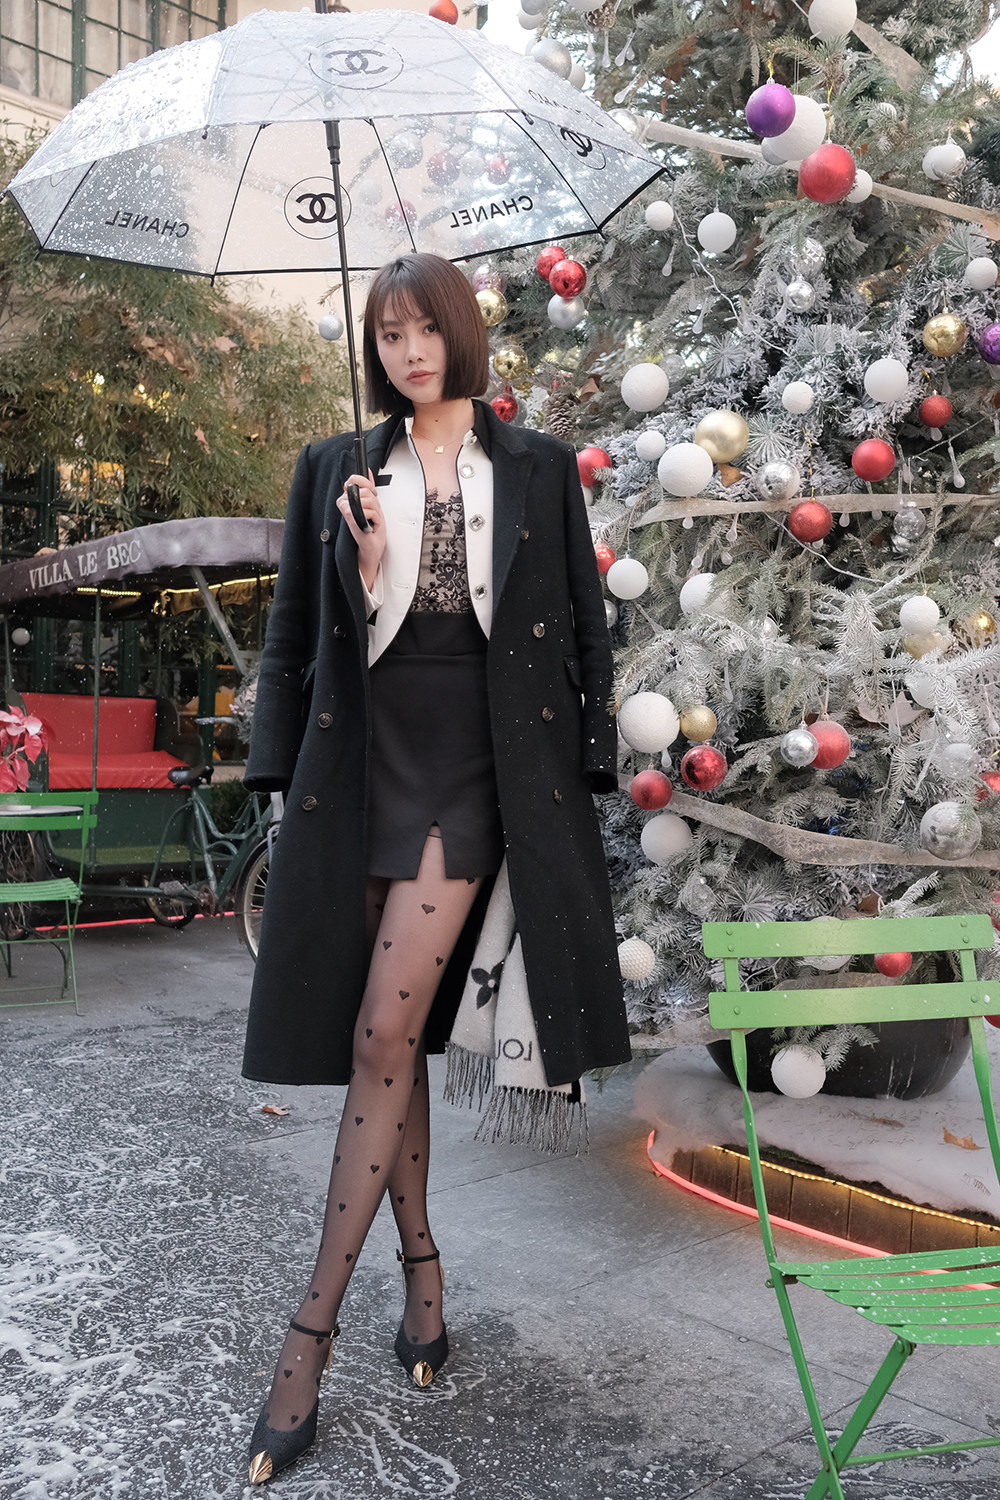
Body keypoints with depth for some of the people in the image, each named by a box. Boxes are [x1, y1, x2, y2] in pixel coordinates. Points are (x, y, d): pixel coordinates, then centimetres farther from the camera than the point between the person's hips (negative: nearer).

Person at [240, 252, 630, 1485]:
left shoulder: (537, 469, 7)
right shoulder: (335, 471, 10)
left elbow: (580, 623, 7)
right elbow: (297, 629, 12)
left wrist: (586, 767, 2)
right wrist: (367, 564, -9)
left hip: (473, 770, -2)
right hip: (364, 766, 3)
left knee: (386, 1033, -10)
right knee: (387, 1036, 7)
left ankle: (312, 1328, -1)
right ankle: (421, 1265, 26)